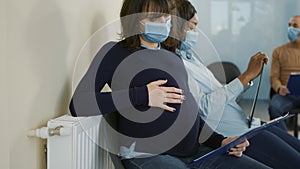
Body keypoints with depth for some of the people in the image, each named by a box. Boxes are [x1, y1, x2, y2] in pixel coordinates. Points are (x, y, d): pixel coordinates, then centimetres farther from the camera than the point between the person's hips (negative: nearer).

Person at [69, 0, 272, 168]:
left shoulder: (174, 58, 22)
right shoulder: (116, 53, 2)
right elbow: (78, 104, -10)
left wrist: (220, 141, 8)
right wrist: (142, 95, -14)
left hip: (196, 152, 7)